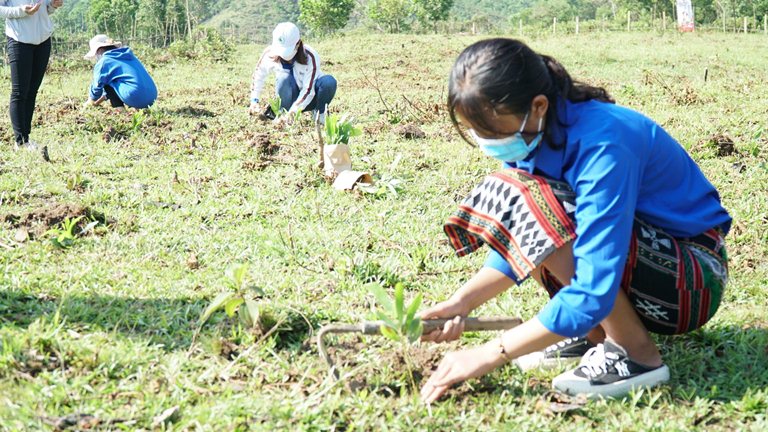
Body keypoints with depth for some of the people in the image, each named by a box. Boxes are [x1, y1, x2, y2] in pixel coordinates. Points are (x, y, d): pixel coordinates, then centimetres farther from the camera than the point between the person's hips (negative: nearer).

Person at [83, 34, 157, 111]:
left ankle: (120, 108, -2)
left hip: (136, 99, -8)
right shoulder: (128, 56, 28)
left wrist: (91, 102, 32)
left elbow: (98, 85, 12)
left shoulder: (103, 62, 4)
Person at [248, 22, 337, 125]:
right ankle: (282, 113, -16)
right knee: (285, 78, -33)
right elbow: (258, 76, -2)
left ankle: (320, 113, -6)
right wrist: (254, 101, -13)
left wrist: (291, 113, -39)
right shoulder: (270, 54, -17)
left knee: (329, 82, -32)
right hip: (291, 97, 1)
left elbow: (308, 90, -29)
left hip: (308, 100, -1)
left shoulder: (310, 56, -26)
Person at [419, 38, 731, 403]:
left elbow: (592, 292, -34)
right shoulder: (534, 132, -5)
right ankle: (595, 332, 1)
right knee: (506, 199, -3)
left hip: (692, 278, -8)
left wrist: (489, 355, -29)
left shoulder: (602, 146, -30)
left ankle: (635, 354, -16)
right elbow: (519, 244, 7)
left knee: (530, 202, -27)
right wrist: (462, 301, -10)